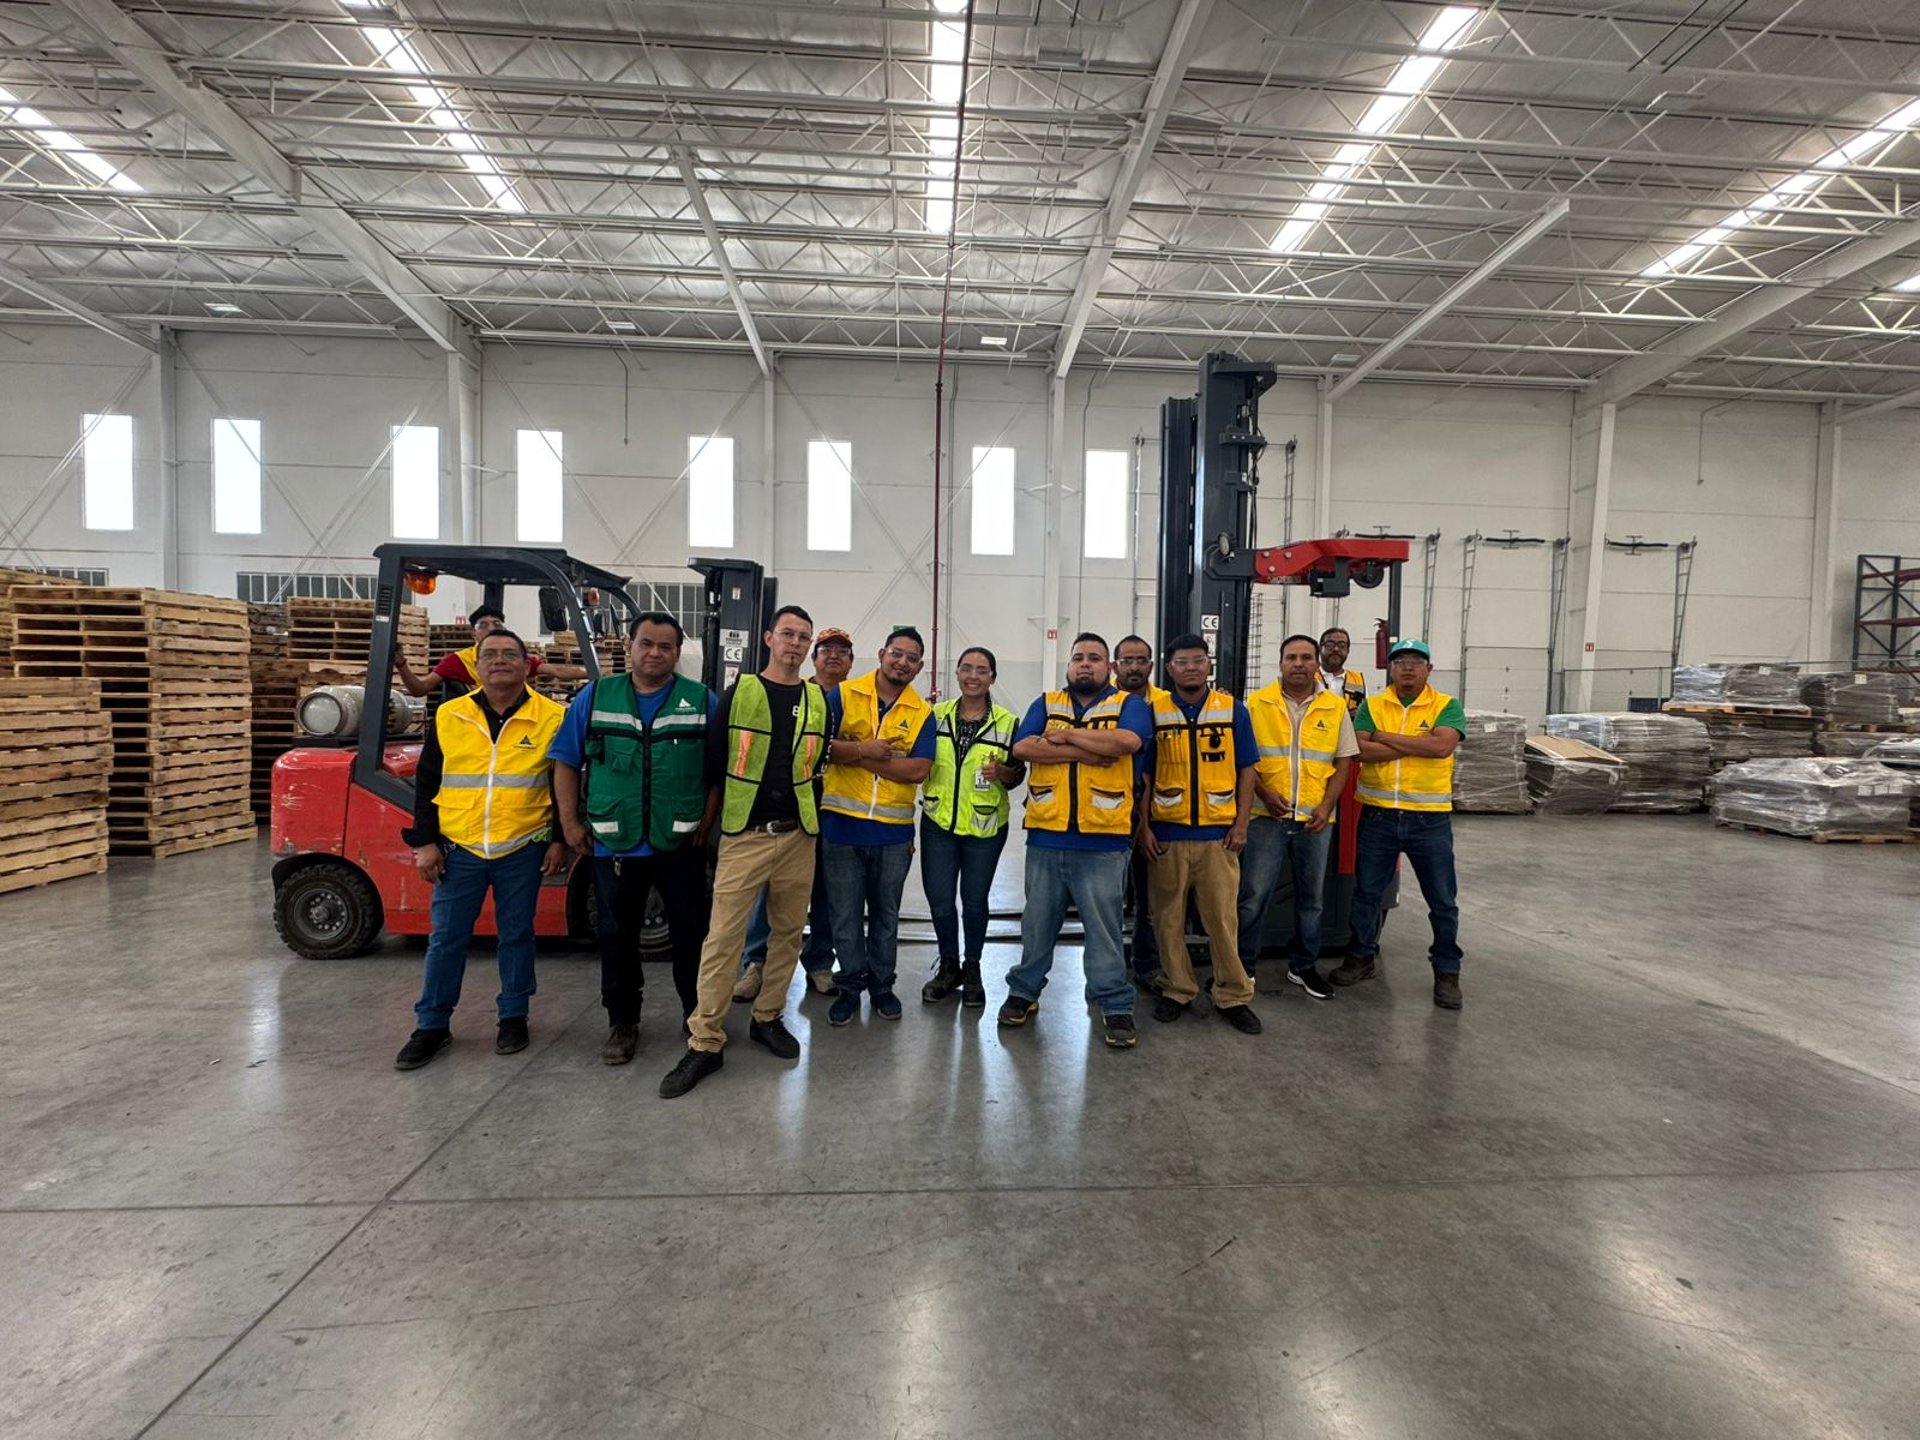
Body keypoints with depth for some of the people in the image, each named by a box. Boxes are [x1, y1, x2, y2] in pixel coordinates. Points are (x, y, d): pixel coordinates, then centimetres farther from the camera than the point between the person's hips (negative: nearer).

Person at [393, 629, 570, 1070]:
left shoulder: (551, 718, -4)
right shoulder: (449, 716, 2)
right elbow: (427, 783, 7)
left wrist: (559, 840, -1)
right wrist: (425, 842, 2)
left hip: (522, 851, -2)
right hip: (458, 849, 2)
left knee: (516, 935, 10)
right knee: (446, 939, 9)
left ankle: (513, 1016, 26)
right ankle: (432, 1025, 25)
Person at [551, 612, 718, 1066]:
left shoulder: (703, 701, -1)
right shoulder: (595, 697, 3)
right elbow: (566, 762, 6)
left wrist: (707, 822, -6)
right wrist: (571, 823, 1)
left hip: (681, 845, -1)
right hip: (613, 845, 1)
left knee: (690, 934, 9)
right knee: (617, 936, 12)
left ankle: (697, 1016, 27)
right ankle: (622, 1023, 29)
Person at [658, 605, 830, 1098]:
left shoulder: (818, 700, 6)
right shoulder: (738, 693, -2)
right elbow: (714, 762, 2)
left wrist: (802, 810, 12)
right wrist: (719, 814, 6)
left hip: (797, 836, 3)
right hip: (743, 835, -3)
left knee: (788, 933, 11)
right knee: (723, 938, -4)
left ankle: (767, 1018, 29)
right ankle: (705, 1043, 8)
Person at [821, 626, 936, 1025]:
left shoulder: (922, 713, 0)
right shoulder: (843, 695, -2)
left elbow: (917, 770, -12)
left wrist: (854, 756, -15)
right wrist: (864, 748, -19)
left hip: (894, 830, 1)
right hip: (842, 824, -1)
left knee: (886, 914, 15)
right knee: (845, 914, 10)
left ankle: (882, 984, 32)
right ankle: (850, 985, 26)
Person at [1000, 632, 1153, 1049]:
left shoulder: (1129, 705, 4)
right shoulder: (1045, 704, 11)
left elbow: (1127, 741, -19)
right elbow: (1022, 748, -7)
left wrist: (1067, 735, -9)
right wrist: (1084, 752, -14)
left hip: (1103, 842, -2)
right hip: (1045, 838, 3)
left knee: (1103, 927, 7)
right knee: (1037, 922, 15)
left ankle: (1115, 1004, 19)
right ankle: (1024, 991, 30)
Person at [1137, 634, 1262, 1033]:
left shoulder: (1233, 710, 4)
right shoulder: (1153, 712, 2)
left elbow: (1245, 771, 6)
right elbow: (1143, 774, 4)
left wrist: (1241, 825, -1)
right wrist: (1143, 827, -2)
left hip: (1218, 834, 0)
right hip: (1166, 834, 0)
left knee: (1224, 917, 5)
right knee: (1168, 917, 9)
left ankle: (1234, 996, 20)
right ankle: (1177, 990, 24)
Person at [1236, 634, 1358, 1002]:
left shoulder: (1335, 707, 5)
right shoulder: (1257, 702, -1)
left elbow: (1343, 762, 6)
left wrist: (1327, 806, -5)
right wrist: (1263, 793, -13)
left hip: (1315, 819, 3)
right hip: (1267, 816, -2)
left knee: (1311, 897, 14)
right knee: (1254, 895, 0)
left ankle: (1303, 965, 31)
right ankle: (1243, 964, 14)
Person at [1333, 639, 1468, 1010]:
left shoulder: (1447, 706, -1)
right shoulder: (1371, 706, 4)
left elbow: (1442, 745, -20)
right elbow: (1361, 750, -12)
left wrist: (1386, 737, -14)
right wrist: (1417, 745, -15)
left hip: (1430, 819, -1)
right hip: (1377, 815, 2)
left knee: (1442, 900, 9)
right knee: (1366, 892, 12)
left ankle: (1447, 972, 25)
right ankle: (1361, 957, 29)